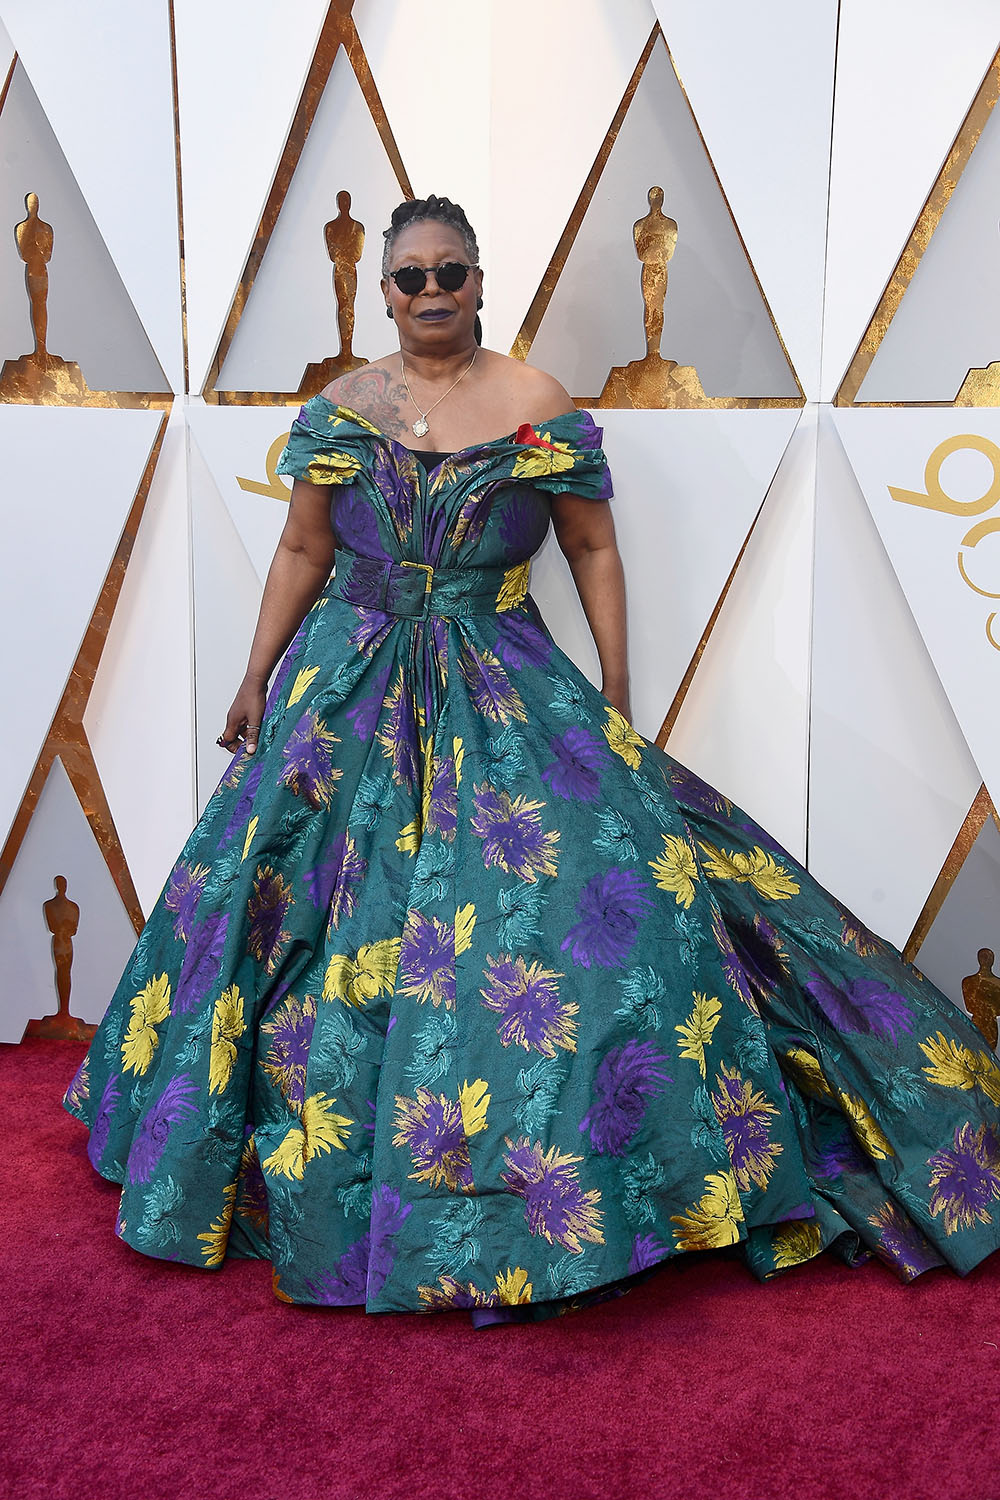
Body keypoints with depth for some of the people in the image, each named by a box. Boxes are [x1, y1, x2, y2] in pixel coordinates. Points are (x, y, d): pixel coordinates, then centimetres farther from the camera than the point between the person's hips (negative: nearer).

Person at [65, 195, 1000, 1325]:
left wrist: (617, 706, -2)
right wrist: (255, 680, 9)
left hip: (503, 696, -2)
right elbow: (302, 551, 12)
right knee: (302, 910, 4)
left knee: (579, 878, -14)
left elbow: (594, 552, 3)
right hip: (350, 694, 3)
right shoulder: (339, 408, 7)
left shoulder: (539, 408, 0)